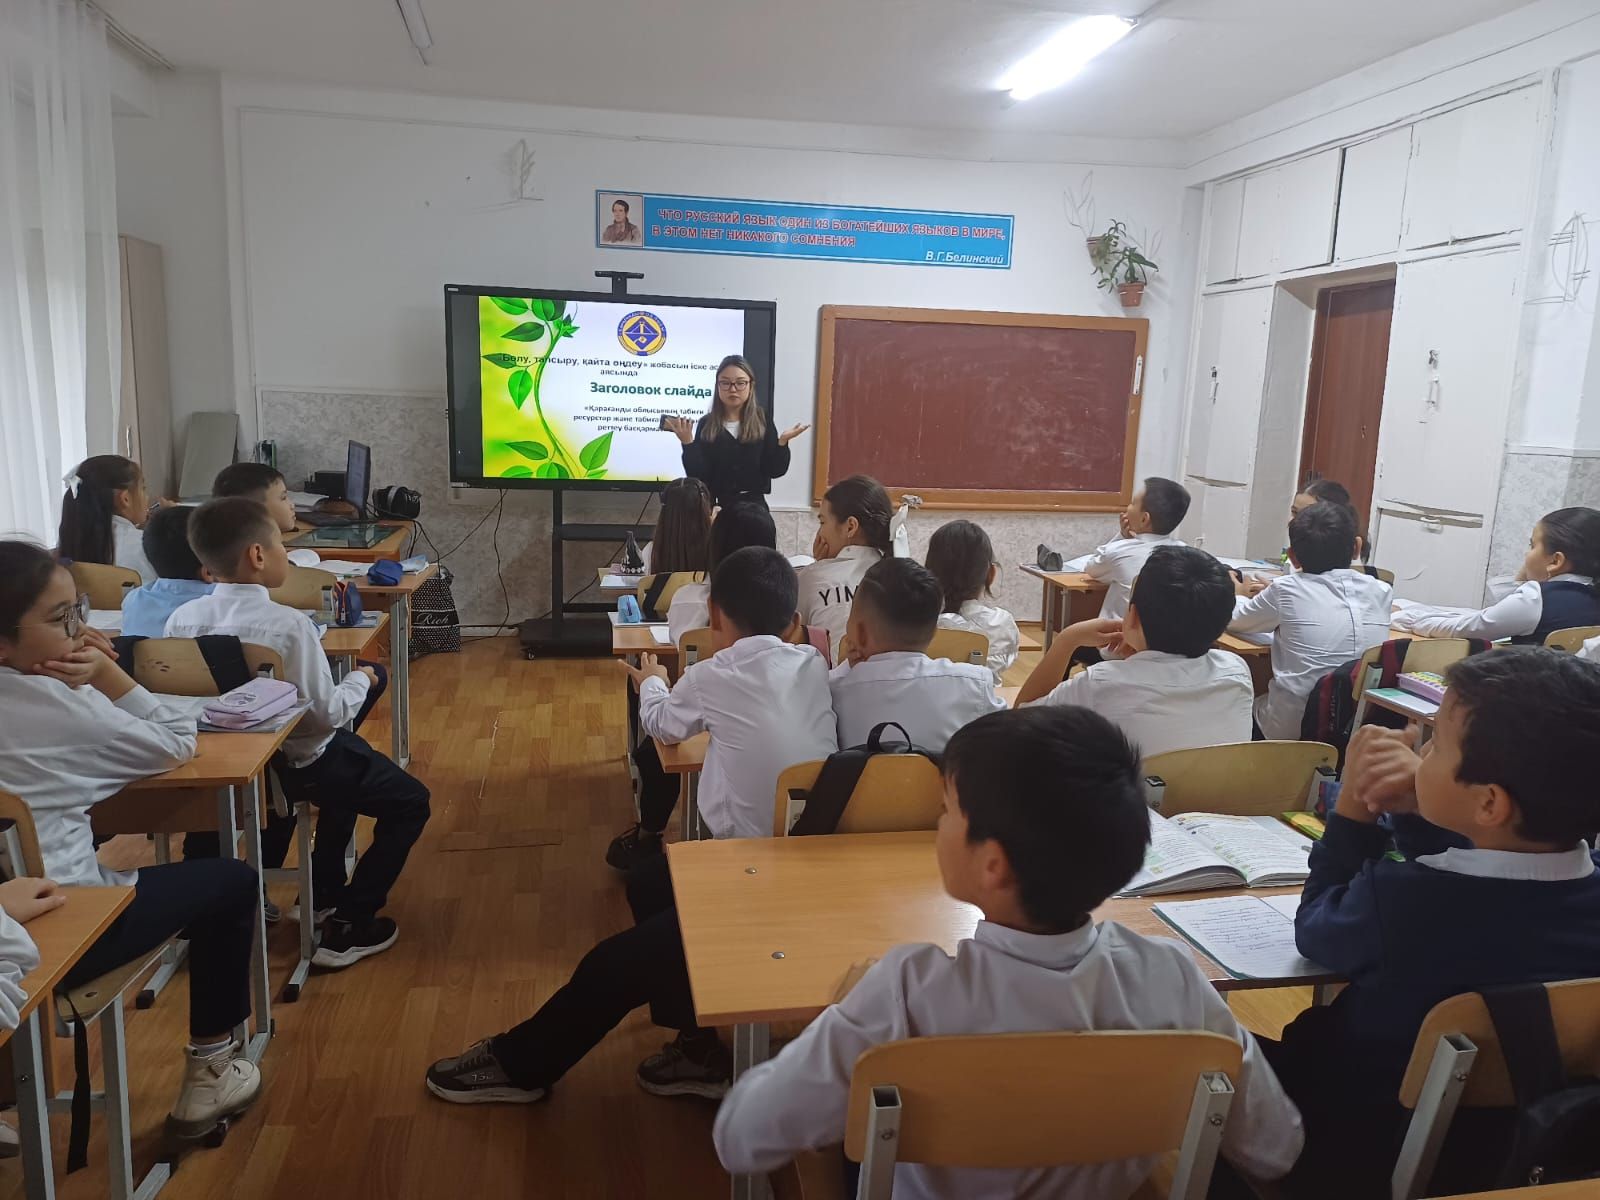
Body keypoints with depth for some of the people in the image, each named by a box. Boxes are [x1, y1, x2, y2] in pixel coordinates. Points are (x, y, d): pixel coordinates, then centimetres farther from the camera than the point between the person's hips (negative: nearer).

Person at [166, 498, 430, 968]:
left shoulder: (182, 620, -10)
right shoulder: (288, 624, -27)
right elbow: (326, 715, -23)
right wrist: (360, 680, -4)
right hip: (296, 766, -7)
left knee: (349, 763, 34)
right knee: (409, 802, 12)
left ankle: (324, 894, 40)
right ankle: (346, 927, 7)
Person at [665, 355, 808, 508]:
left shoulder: (762, 421, -2)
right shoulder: (706, 424, -3)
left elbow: (775, 471, -5)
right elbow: (697, 475, -9)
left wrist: (783, 442, -19)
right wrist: (688, 442, -20)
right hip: (716, 506, 0)